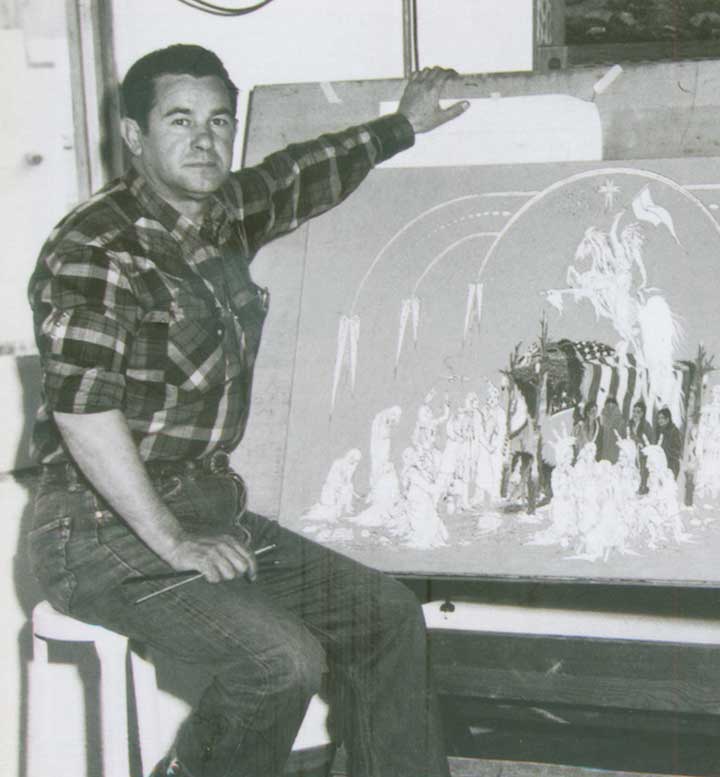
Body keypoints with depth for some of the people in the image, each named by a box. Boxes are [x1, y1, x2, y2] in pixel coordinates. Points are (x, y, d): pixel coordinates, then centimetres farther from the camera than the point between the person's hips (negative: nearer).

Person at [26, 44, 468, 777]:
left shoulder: (224, 214, 8)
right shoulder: (95, 250, -17)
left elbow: (302, 177, 29)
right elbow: (82, 410, -26)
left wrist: (403, 125, 40)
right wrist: (172, 543, -23)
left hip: (208, 506, 9)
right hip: (103, 532, -8)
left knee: (385, 614, 4)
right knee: (282, 660, -25)